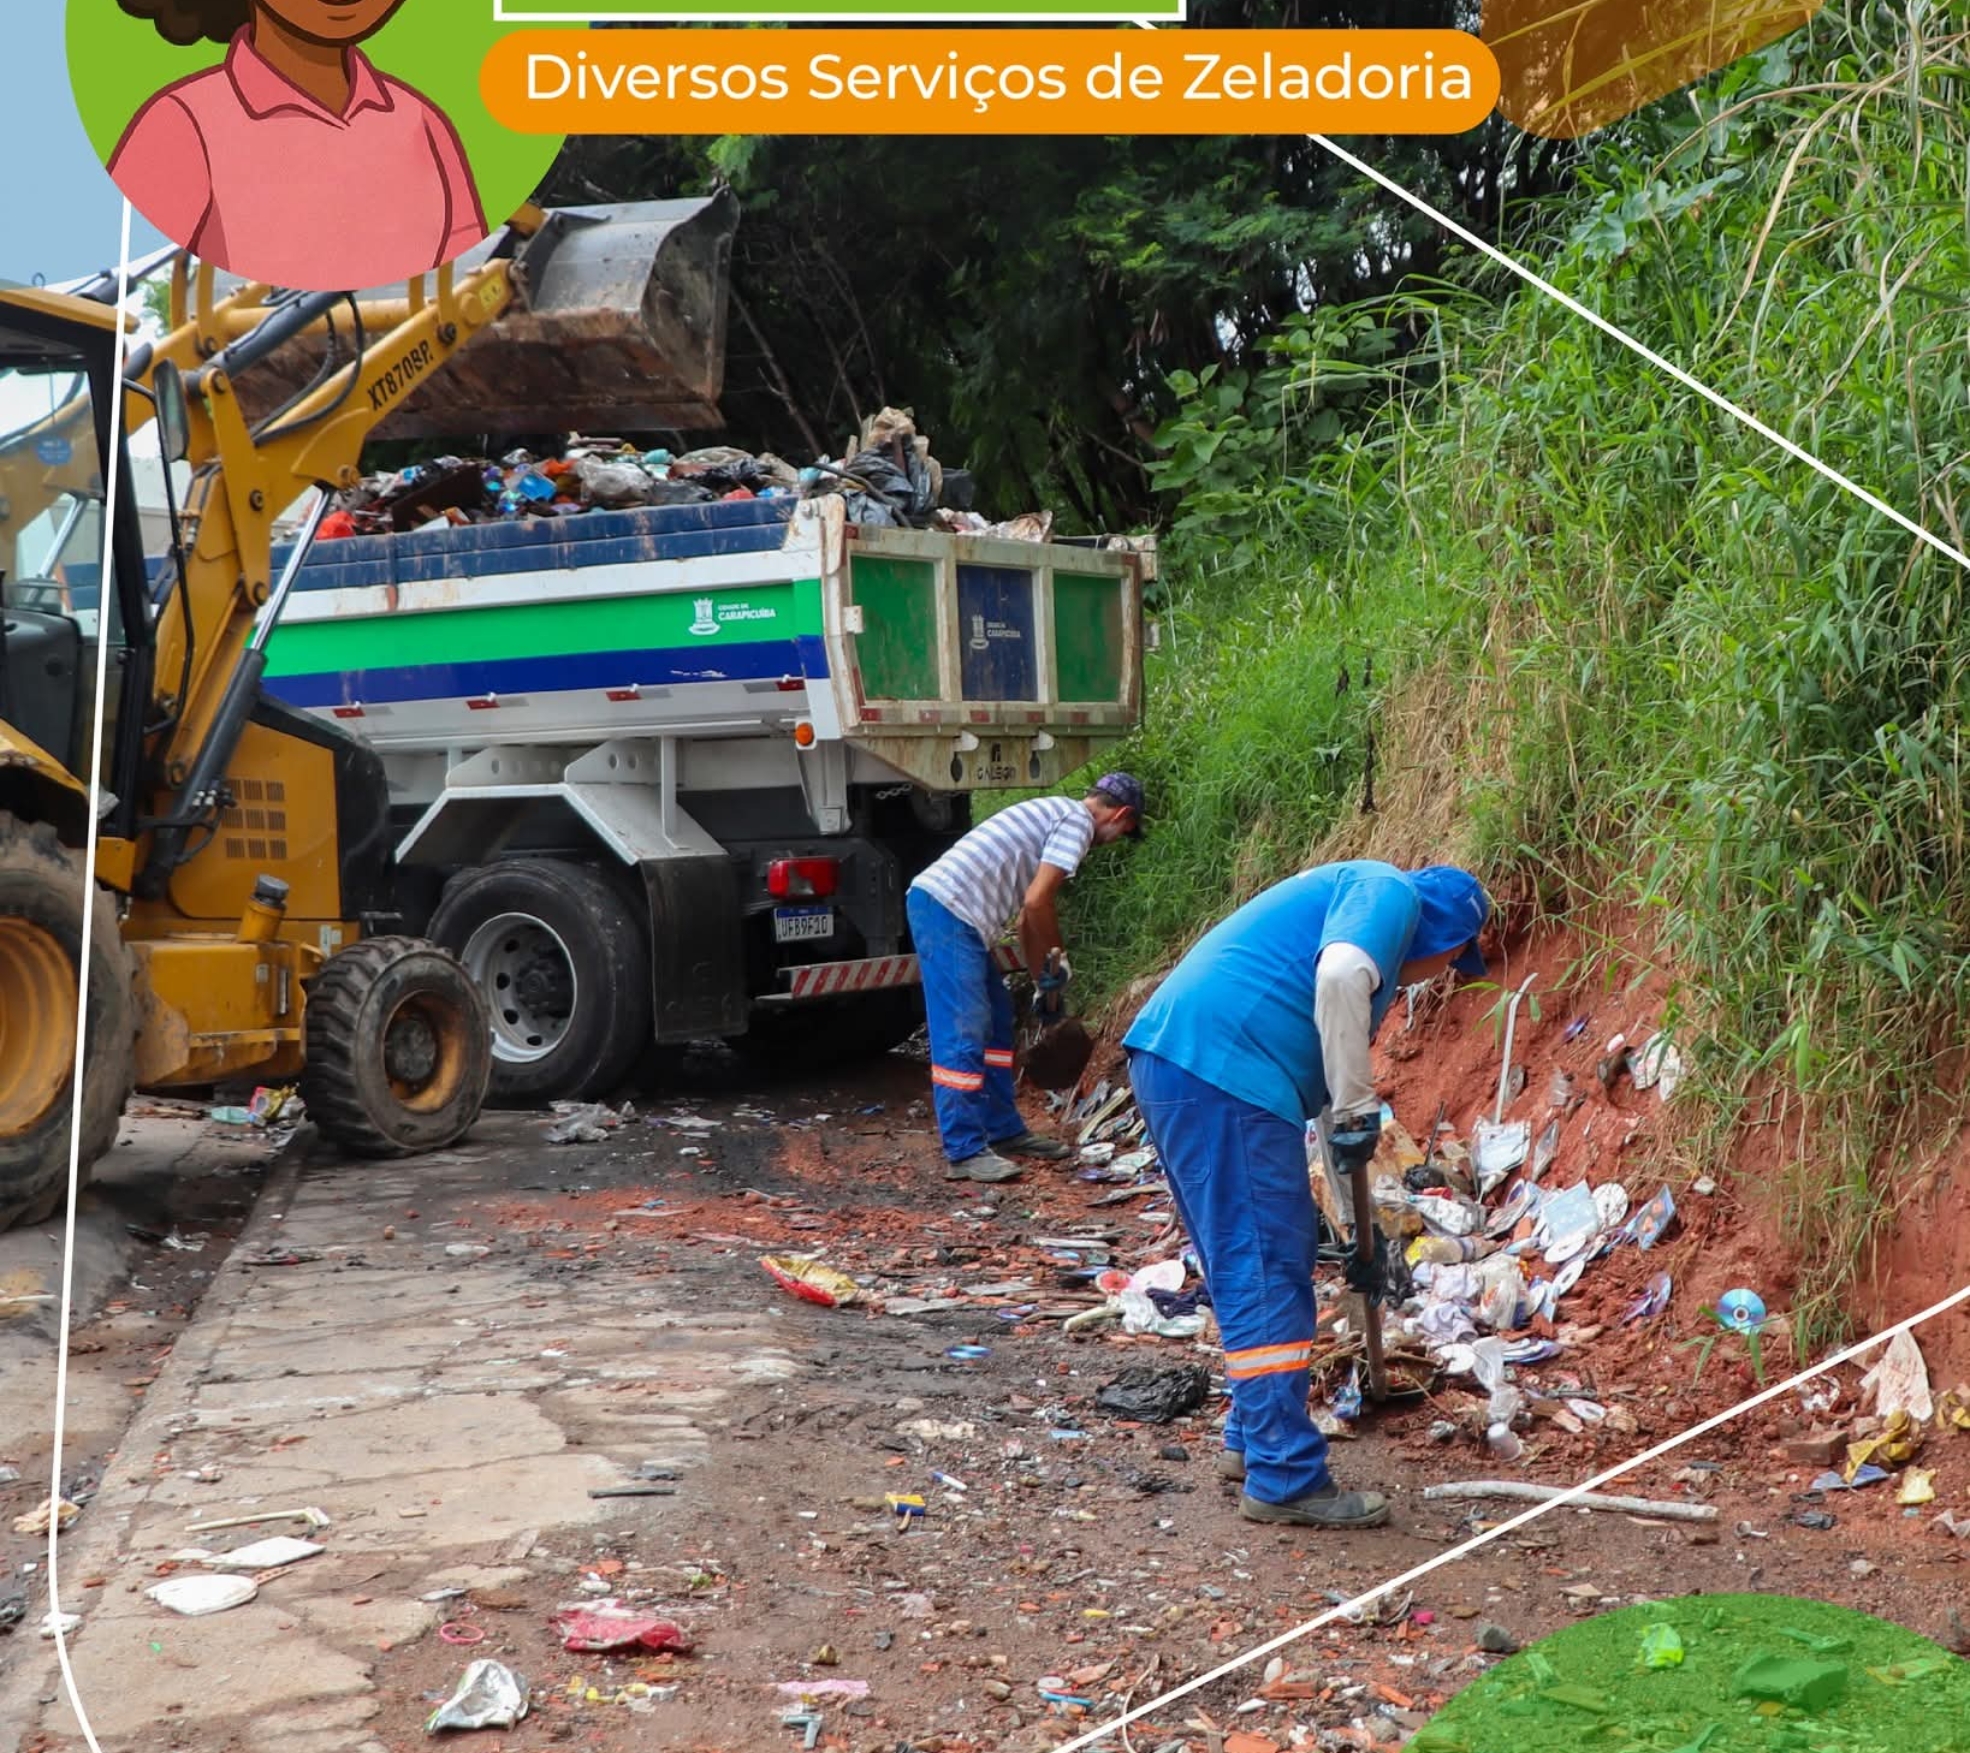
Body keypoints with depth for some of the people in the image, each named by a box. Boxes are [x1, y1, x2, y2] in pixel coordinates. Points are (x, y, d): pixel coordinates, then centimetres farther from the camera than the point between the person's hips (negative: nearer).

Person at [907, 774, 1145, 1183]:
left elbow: (1028, 916, 31)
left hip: (946, 908, 11)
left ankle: (1003, 1131, 25)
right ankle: (966, 1152, -6)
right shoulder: (1077, 822, -5)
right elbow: (1037, 902, -15)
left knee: (995, 1020, 17)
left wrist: (1043, 981, 34)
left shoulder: (1055, 814, 25)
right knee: (962, 1034, -9)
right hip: (945, 909, -11)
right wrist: (1057, 962, 0)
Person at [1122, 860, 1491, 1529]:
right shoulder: (1391, 893, 3)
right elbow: (1340, 975, -22)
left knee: (1261, 1266, 20)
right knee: (1264, 1273, -6)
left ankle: (1253, 1440, 30)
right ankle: (1284, 1479, -2)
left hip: (1176, 1065, 10)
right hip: (1219, 1072, -10)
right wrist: (1358, 1107, -14)